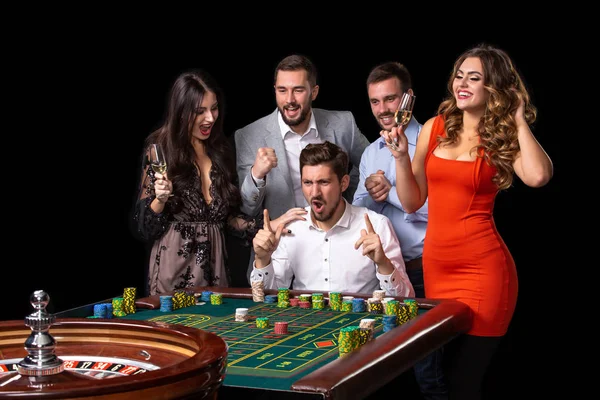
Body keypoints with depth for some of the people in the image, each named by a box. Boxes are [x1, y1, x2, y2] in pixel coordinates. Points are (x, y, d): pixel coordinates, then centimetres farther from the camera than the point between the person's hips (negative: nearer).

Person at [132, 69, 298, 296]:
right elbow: (144, 226, -3)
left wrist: (266, 227, -1)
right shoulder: (160, 150, -4)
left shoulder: (221, 151, 9)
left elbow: (228, 217, 13)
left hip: (214, 266, 4)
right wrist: (160, 199, -21)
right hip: (174, 271, -4)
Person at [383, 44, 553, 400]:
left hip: (483, 268, -4)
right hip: (436, 266, 5)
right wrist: (401, 156, -3)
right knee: (441, 370, 16)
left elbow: (538, 176, -26)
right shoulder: (435, 128, 7)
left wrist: (519, 121, -13)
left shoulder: (504, 140, -3)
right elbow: (413, 202, 12)